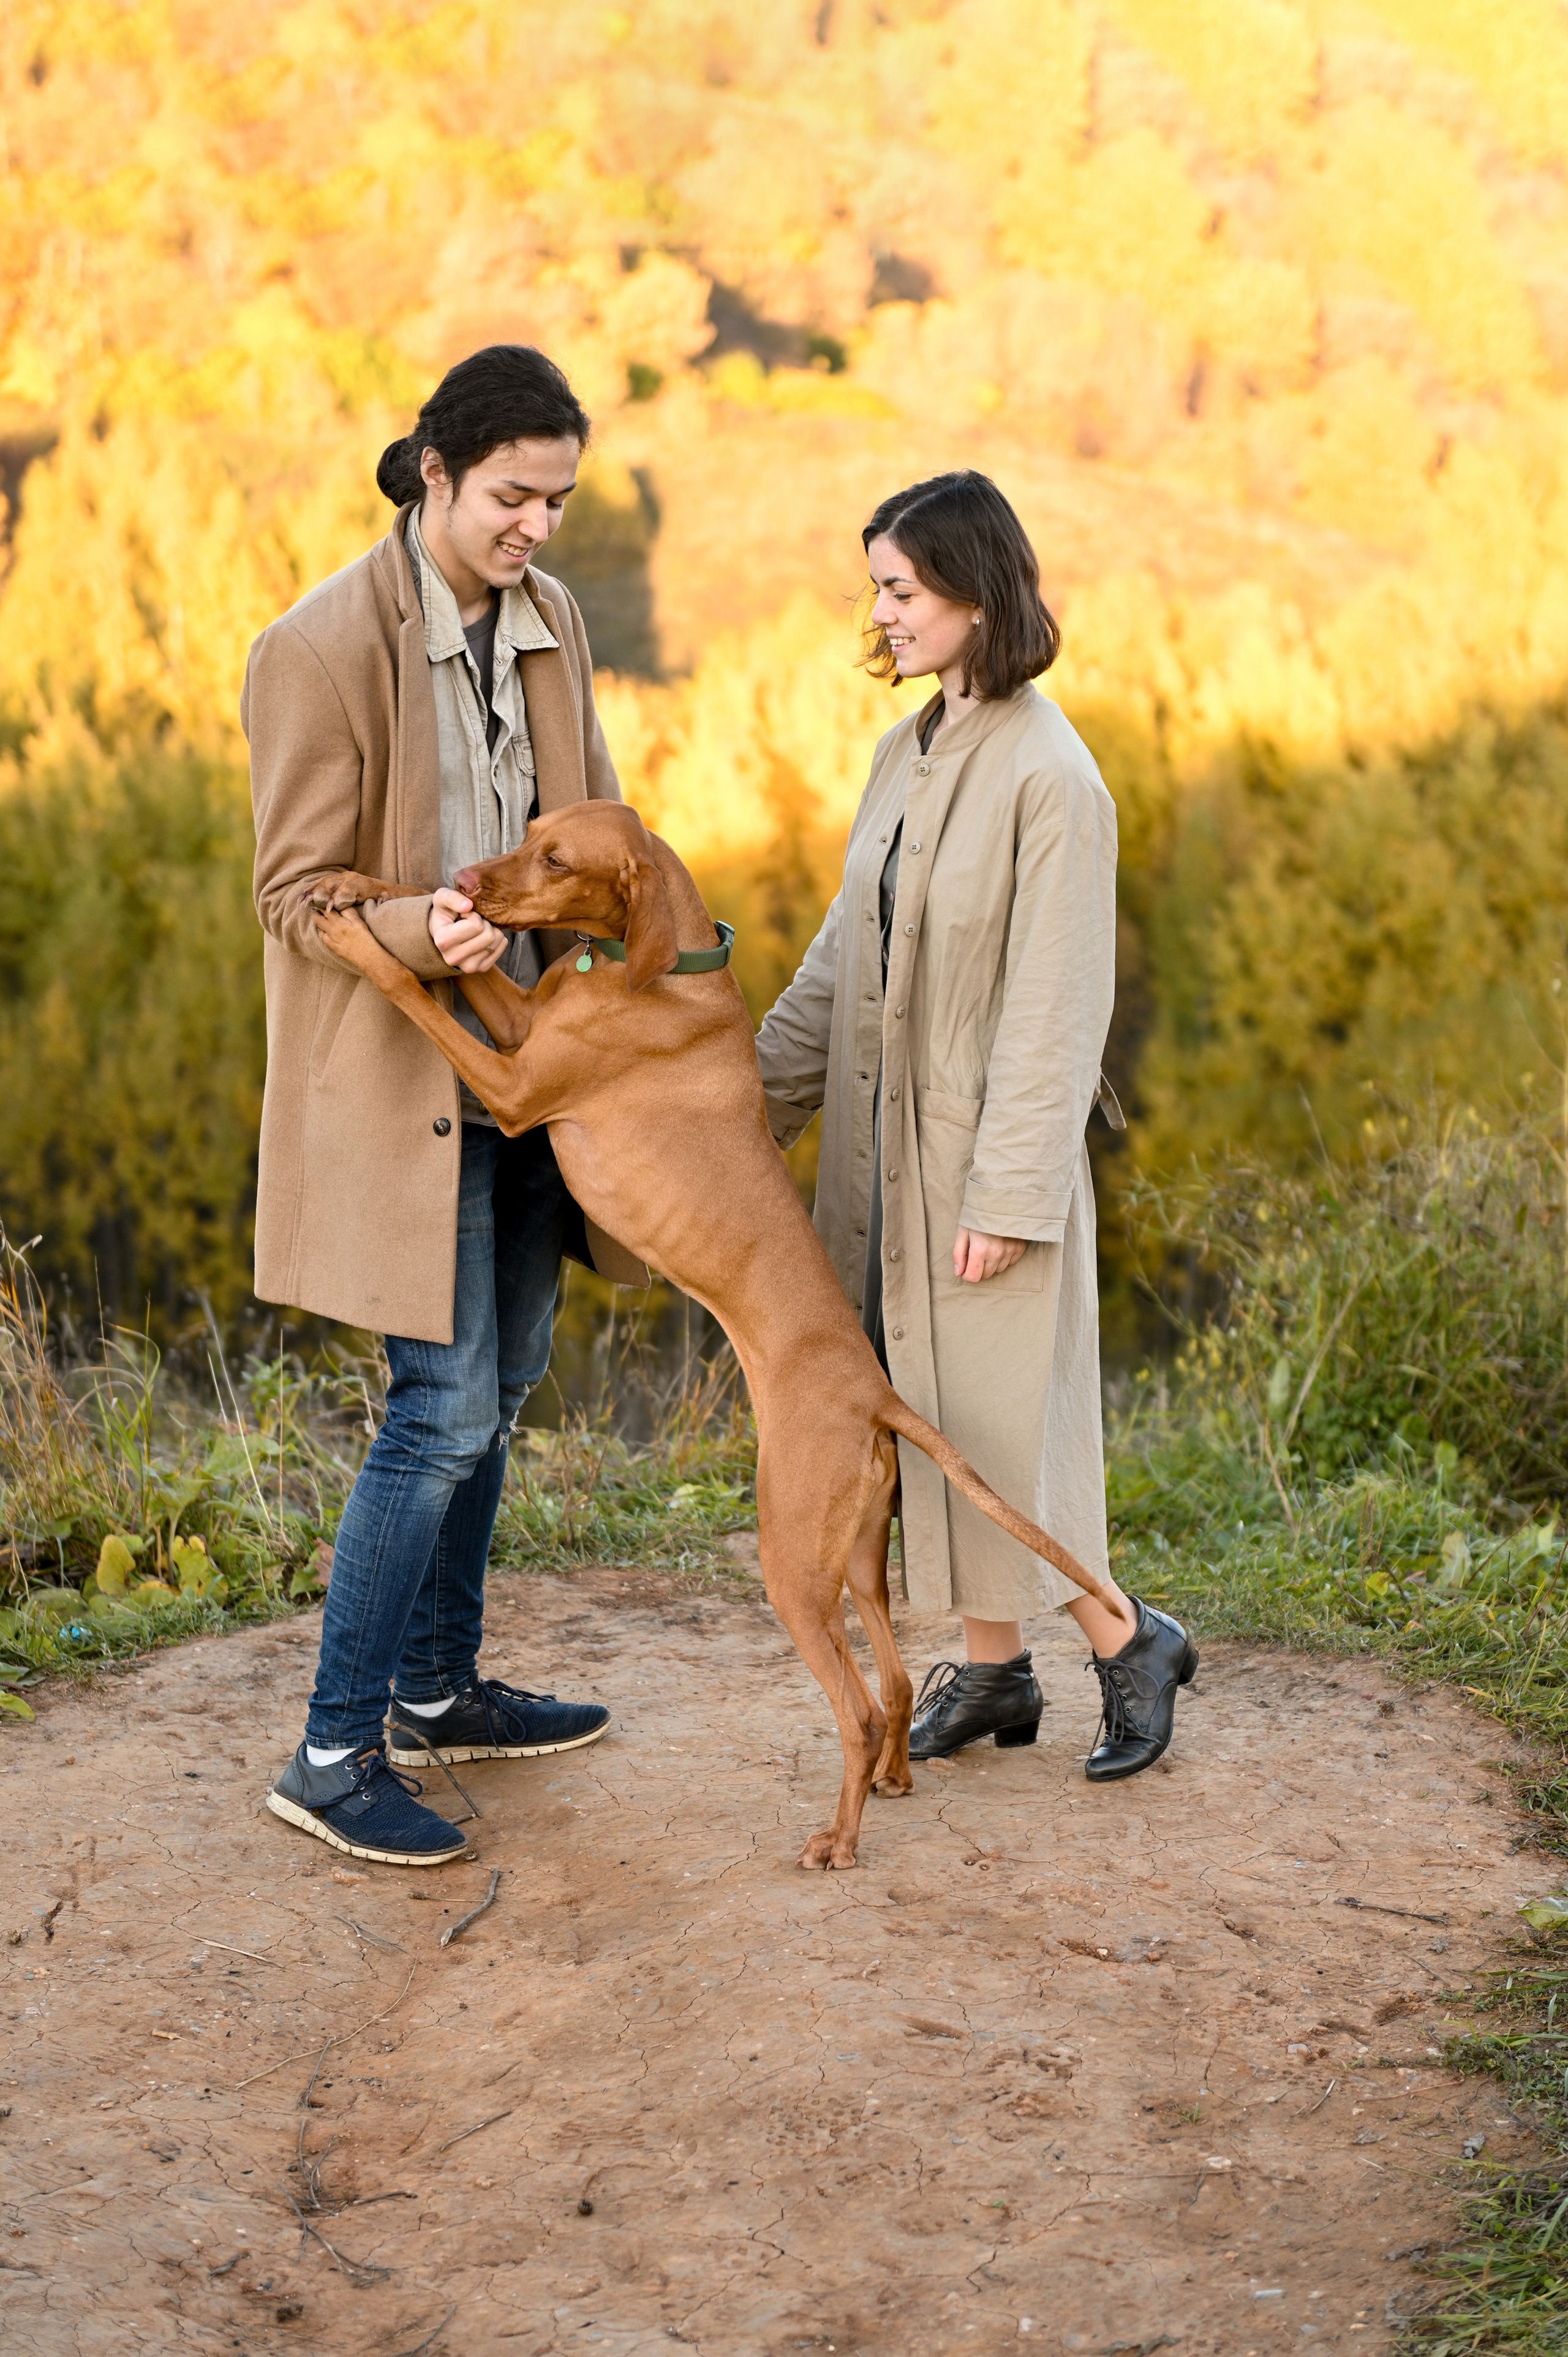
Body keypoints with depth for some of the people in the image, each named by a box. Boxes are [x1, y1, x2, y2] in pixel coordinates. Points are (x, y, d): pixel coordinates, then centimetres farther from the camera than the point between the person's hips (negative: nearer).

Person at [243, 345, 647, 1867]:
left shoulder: (550, 619, 4)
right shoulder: (321, 649, -17)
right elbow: (296, 895, -14)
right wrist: (421, 932, -33)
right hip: (397, 1075, -8)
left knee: (497, 1383, 15)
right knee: (443, 1410, -10)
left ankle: (438, 1693, 31)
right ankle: (333, 1754, 0)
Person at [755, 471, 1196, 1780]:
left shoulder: (1052, 779, -17)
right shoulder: (908, 754, 7)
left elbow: (1055, 1008, -18)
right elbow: (845, 954, 13)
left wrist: (1007, 1197, -19)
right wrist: (759, 1104, 13)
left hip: (988, 1155, -8)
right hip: (885, 1144, 8)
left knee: (994, 1424, -2)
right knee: (925, 1415, 12)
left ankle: (1129, 1637, 17)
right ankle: (993, 1666, 25)